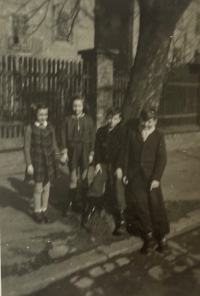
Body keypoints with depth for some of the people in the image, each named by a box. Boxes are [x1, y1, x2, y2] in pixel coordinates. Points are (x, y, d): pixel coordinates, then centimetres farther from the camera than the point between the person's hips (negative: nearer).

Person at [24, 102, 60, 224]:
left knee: (47, 187, 11)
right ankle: (37, 211, 21)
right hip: (37, 160, -3)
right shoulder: (30, 128, -10)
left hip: (49, 159, 4)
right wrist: (29, 164, -11)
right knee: (38, 188, 2)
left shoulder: (50, 127, 1)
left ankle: (44, 210, 27)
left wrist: (58, 156, 3)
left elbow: (54, 144, 9)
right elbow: (27, 147, -8)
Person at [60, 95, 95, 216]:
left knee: (84, 178, 7)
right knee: (73, 178, 1)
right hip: (72, 151, 0)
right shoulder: (67, 119, -1)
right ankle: (71, 203, 15)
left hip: (85, 151, 0)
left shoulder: (88, 120, -1)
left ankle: (85, 203, 21)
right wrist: (64, 152, -7)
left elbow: (92, 137, 0)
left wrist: (91, 153, -3)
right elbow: (64, 136, 0)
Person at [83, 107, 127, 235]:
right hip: (103, 163, 4)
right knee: (95, 187, -5)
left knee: (116, 191, -2)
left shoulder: (122, 132, -5)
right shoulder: (101, 131, 8)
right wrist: (97, 163, -4)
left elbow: (122, 150, -11)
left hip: (116, 165, -4)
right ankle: (90, 210, 13)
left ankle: (120, 219, 12)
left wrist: (119, 167, -17)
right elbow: (97, 148, 7)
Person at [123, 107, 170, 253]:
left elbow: (162, 158, -4)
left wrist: (156, 177, -12)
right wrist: (125, 173, 0)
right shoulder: (132, 132, 2)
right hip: (134, 175, 1)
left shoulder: (159, 136, 0)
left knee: (156, 205, 2)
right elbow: (127, 153, 3)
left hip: (151, 176, -1)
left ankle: (161, 236, 20)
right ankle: (148, 234, 21)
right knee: (138, 205, 3)